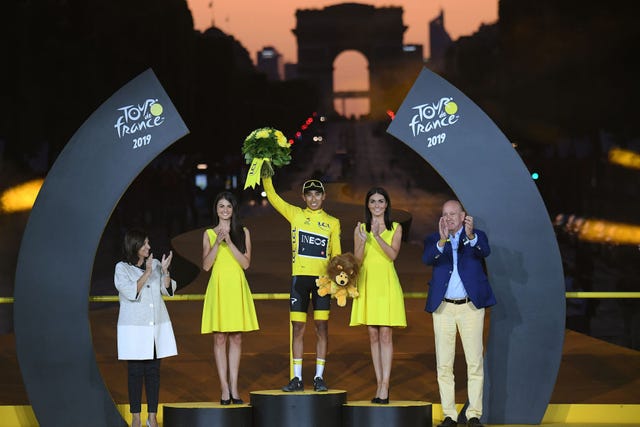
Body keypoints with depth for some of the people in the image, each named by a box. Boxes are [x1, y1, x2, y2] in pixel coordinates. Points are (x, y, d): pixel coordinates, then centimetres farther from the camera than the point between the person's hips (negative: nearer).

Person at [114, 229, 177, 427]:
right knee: (136, 372, -2)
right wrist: (147, 273, -20)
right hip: (134, 327, -3)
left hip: (158, 326, 3)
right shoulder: (122, 268, -3)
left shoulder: (155, 264, 7)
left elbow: (168, 290, 3)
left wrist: (165, 271, -13)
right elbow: (132, 293, -15)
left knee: (154, 371, 4)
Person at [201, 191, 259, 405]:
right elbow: (206, 265, -2)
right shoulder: (209, 234, 6)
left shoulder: (243, 232, 7)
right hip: (218, 287, -1)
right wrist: (218, 242, -14)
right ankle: (225, 389, -1)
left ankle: (234, 388, 7)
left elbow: (246, 263, -3)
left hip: (237, 288, 1)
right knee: (219, 338, -3)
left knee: (236, 338, 2)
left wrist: (229, 242, -13)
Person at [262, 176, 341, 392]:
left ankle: (319, 377, 5)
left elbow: (337, 255, 9)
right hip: (300, 277, 0)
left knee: (322, 328, 0)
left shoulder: (332, 222, 10)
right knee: (297, 328, 2)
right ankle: (297, 378, 7)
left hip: (322, 278, 0)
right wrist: (266, 175, -10)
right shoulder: (295, 214, 9)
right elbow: (272, 196, 2)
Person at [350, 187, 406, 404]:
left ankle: (385, 386, -12)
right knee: (373, 335, 3)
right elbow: (357, 259, 2)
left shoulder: (395, 228, 6)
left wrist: (377, 236, -21)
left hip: (387, 283, -2)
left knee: (385, 334, -8)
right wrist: (363, 240, -16)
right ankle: (380, 384, 6)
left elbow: (393, 254, -8)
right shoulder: (360, 228, 9)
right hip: (368, 282, 2)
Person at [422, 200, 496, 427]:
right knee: (444, 364, 2)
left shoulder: (477, 236, 5)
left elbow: (485, 252, -17)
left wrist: (470, 236, -36)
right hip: (443, 307, 2)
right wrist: (442, 240, -30)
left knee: (475, 362, -2)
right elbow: (427, 259, -13)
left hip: (471, 306, -1)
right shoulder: (434, 240, 8)